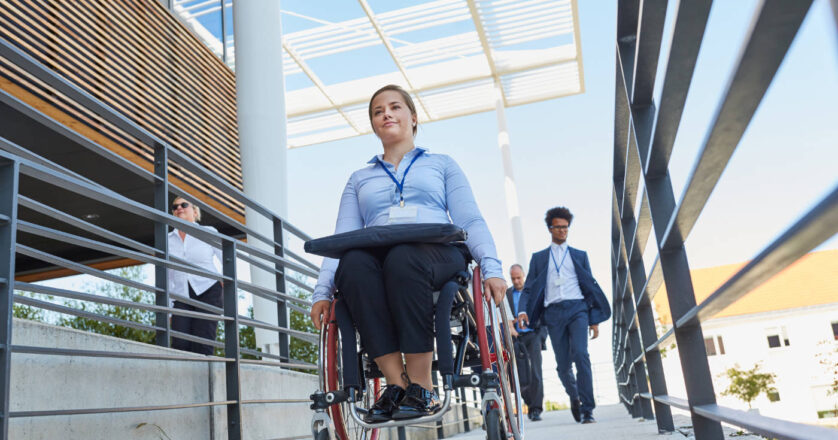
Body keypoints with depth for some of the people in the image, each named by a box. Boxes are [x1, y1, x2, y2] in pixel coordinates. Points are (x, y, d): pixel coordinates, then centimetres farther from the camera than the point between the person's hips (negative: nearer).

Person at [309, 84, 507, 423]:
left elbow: (471, 222, 12)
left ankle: (422, 386, -31)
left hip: (438, 255, -2)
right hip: (377, 259, 2)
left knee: (403, 258, -38)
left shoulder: (442, 165, 25)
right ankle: (397, 382, -33)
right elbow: (342, 237, 16)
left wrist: (492, 268, -7)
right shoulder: (359, 179, 30)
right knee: (351, 262, -34)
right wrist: (322, 291, -1)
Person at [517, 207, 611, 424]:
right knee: (563, 364, 0)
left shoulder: (579, 256, 18)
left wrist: (595, 320, 8)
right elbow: (529, 288, 10)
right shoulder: (539, 258, 16)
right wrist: (523, 311, -9)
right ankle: (574, 397, 29)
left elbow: (591, 286, 16)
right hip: (553, 312, 1)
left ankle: (587, 409, -14)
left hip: (577, 309, -1)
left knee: (580, 354, -19)